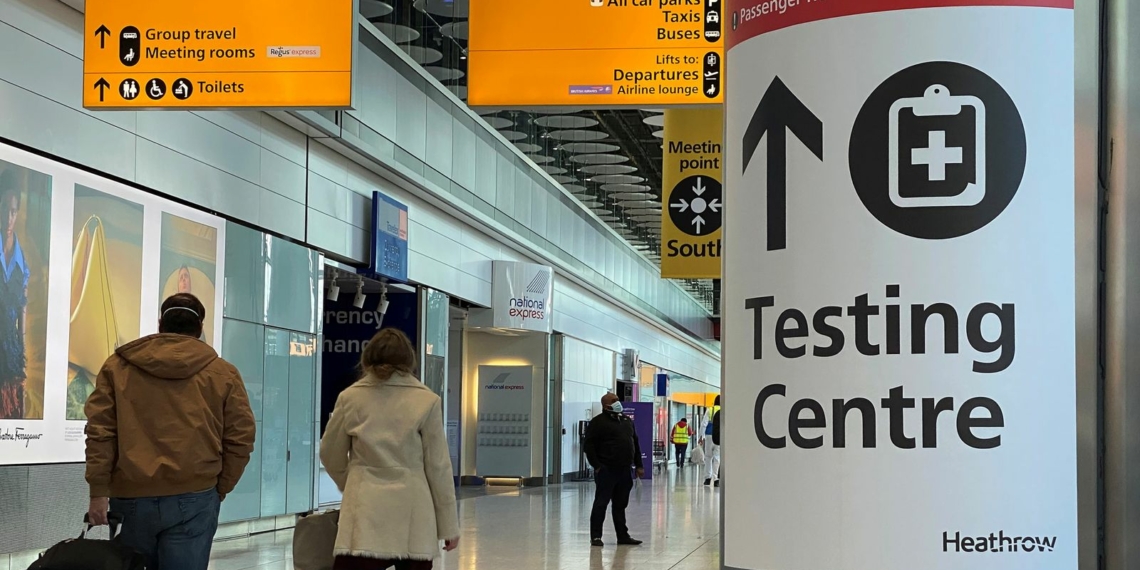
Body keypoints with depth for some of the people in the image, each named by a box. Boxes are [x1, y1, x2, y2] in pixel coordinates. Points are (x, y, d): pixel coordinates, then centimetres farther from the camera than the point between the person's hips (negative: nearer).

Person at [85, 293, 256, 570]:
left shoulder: (118, 366, 7)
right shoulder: (223, 373, 5)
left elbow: (99, 431, 1)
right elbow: (240, 438, 3)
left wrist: (99, 491, 2)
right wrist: (220, 489, 13)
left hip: (131, 497, 1)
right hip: (193, 499, -1)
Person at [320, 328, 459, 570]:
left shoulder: (351, 398, 3)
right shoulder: (426, 401, -1)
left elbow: (331, 455, 14)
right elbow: (438, 466, 1)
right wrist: (449, 525, 8)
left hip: (366, 514, 0)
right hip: (412, 516, 1)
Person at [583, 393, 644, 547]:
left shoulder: (627, 421, 16)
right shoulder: (598, 422, -6)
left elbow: (635, 444, 21)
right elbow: (588, 445, -9)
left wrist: (639, 465, 14)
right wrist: (597, 466, -13)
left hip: (624, 470, 6)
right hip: (606, 470, -6)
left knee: (621, 505, 12)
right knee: (601, 503, -2)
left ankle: (623, 536, 17)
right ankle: (596, 536, 3)